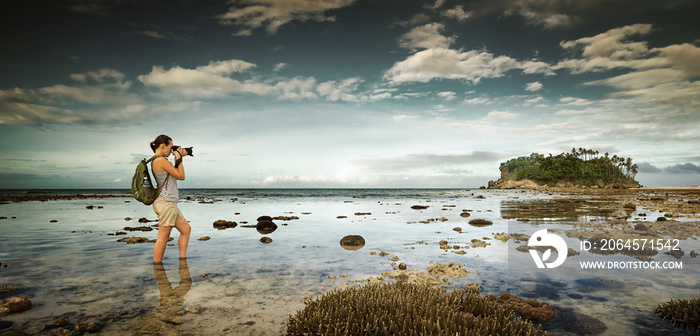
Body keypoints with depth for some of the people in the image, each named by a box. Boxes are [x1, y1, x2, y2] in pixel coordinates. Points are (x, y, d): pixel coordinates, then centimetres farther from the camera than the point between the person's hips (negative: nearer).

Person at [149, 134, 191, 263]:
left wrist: (179, 158, 15)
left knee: (186, 229, 14)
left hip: (170, 203, 11)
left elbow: (175, 172, 22)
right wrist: (179, 158, -4)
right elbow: (181, 176, -12)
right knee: (163, 237, -4)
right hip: (166, 203, -11)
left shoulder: (155, 161, 15)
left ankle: (182, 261, 19)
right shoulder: (161, 160, -16)